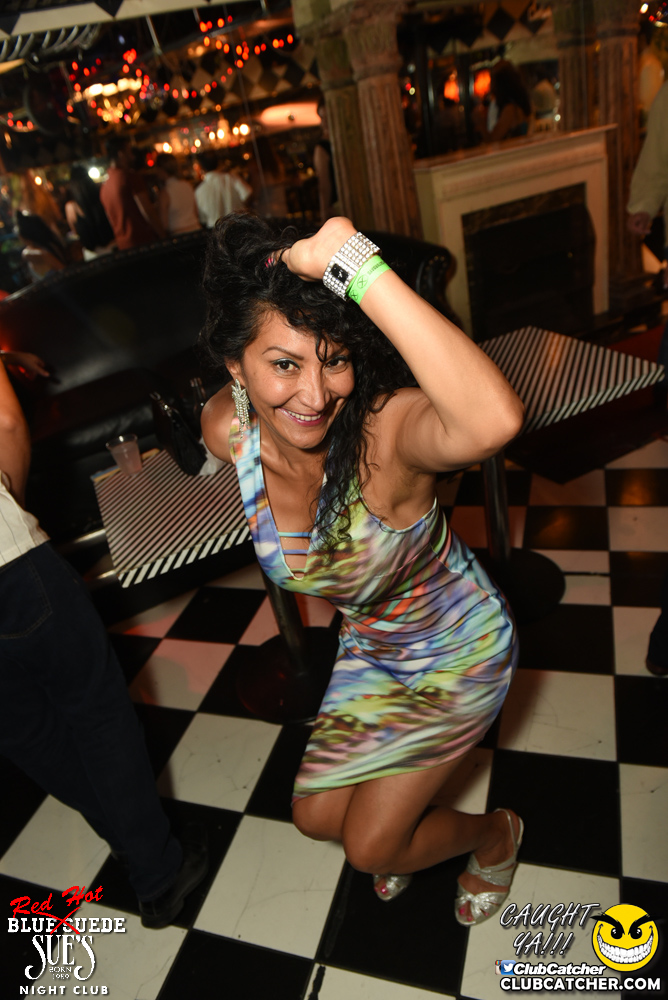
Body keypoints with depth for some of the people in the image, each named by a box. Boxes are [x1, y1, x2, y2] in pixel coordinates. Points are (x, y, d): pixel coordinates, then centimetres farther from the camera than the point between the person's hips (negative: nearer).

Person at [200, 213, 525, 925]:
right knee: (318, 817, 19)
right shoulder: (227, 430, -21)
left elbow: (494, 421, -62)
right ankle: (410, 816, 55)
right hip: (370, 646, 6)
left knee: (371, 847, 9)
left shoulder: (386, 423, -38)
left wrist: (359, 266, -57)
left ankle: (496, 836, 42)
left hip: (459, 649, -5)